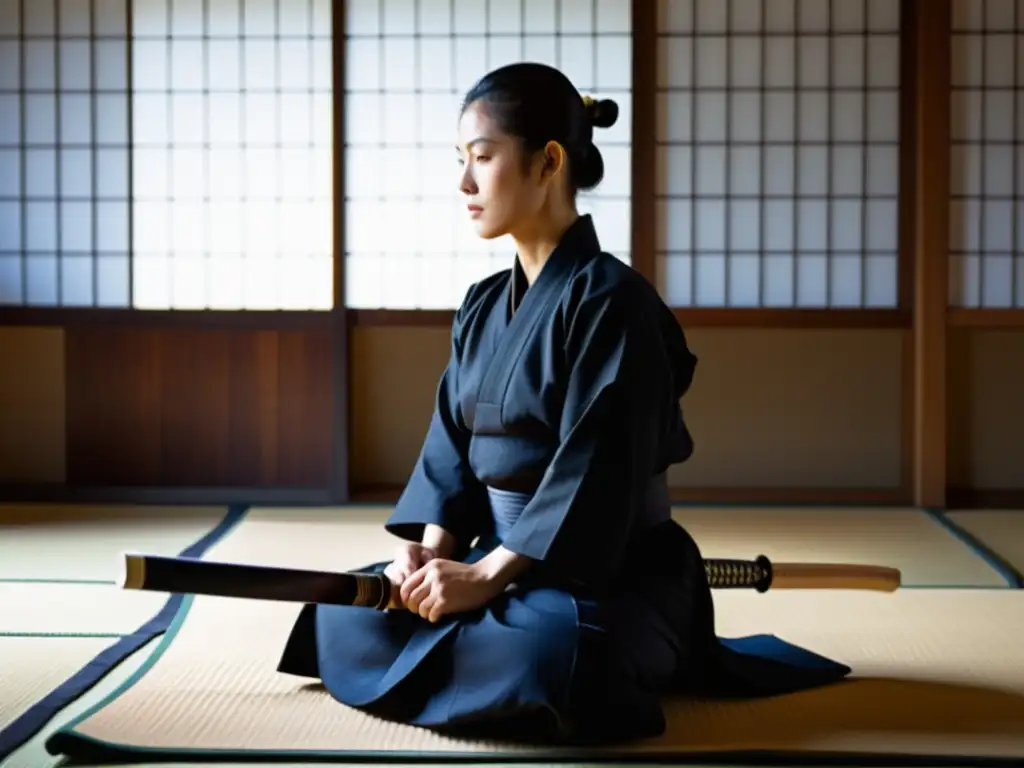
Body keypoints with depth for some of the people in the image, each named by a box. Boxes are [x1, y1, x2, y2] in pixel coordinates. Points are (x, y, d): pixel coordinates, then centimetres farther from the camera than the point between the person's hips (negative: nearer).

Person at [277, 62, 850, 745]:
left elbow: (596, 468, -21)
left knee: (528, 657, -37)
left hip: (614, 572, -7)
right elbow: (452, 444, 7)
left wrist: (486, 575, -23)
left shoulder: (610, 298, -16)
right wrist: (432, 550, -11)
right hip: (508, 557, 8)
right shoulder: (483, 308, 9)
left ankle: (640, 657, -1)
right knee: (347, 617, -6)